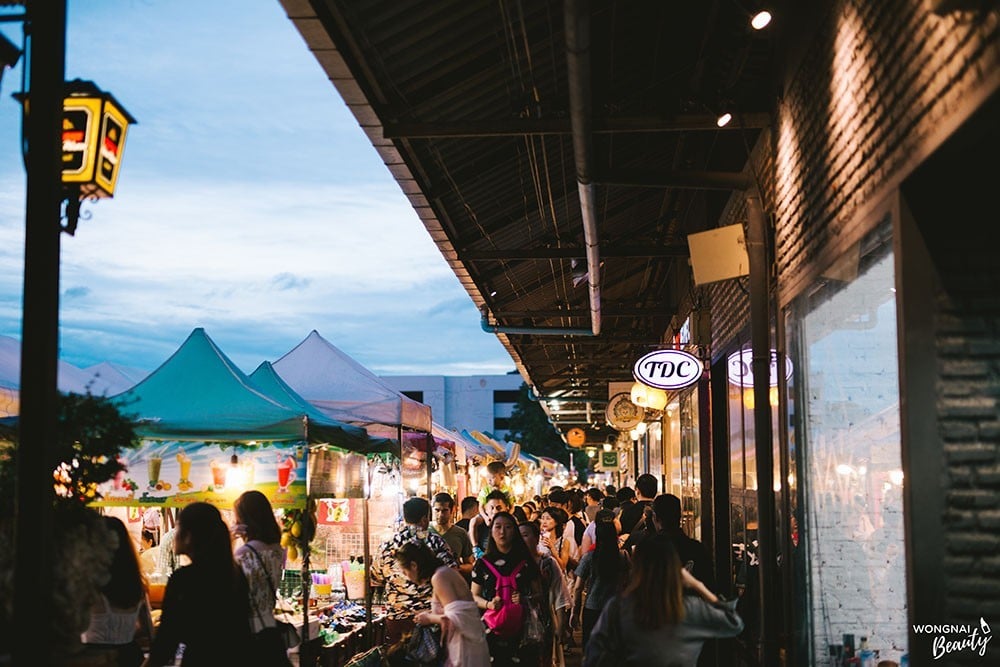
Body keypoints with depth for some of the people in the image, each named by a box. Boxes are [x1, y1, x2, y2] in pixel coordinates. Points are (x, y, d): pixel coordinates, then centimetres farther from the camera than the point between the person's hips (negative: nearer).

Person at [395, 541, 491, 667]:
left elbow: (456, 618, -22)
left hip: (464, 646, -9)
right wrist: (433, 612, 10)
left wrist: (429, 618, -8)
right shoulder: (446, 571, 13)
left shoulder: (439, 577, -16)